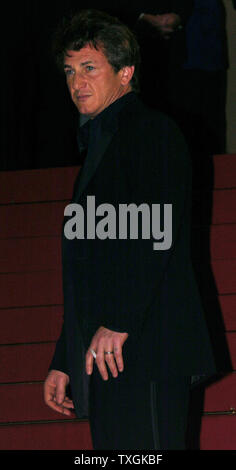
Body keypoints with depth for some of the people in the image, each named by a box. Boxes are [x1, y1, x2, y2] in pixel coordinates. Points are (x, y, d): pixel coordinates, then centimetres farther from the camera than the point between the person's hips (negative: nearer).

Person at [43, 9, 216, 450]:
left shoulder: (150, 129, -2)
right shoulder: (97, 146, 26)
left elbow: (156, 234, -16)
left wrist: (116, 323, -23)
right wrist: (63, 362, 22)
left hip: (145, 350, -9)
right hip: (100, 360, 9)